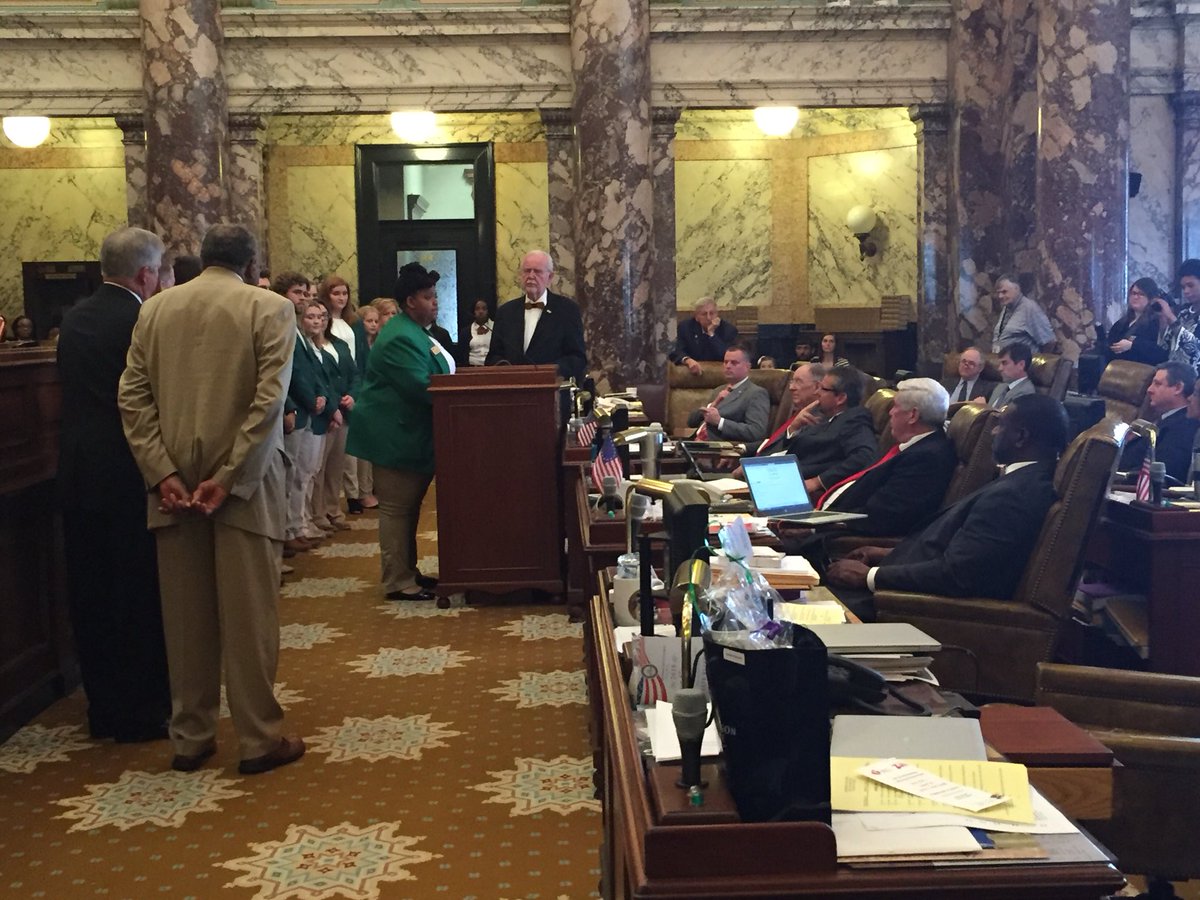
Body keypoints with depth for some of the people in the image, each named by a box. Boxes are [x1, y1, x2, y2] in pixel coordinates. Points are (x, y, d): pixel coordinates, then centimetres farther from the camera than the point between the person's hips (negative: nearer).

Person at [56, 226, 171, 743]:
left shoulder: (73, 318, 7)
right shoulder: (144, 322, -15)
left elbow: (72, 387, 15)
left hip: (78, 472, 7)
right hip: (128, 472, -7)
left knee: (91, 594, 13)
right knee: (141, 594, 4)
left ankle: (104, 708, 23)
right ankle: (142, 711, 12)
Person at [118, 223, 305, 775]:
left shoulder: (155, 309, 7)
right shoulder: (269, 308, -4)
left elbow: (132, 397, 0)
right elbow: (269, 400, -14)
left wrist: (163, 473, -5)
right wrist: (227, 477, -13)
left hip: (173, 483, 4)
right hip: (242, 483, -4)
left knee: (184, 615, 11)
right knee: (248, 614, 3)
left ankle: (190, 738, 20)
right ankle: (259, 740, 10)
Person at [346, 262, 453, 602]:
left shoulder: (415, 333, 16)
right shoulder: (400, 338, -19)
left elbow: (433, 378, 21)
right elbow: (420, 386, -26)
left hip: (412, 436, 11)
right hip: (397, 437, -11)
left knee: (407, 508, 16)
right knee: (397, 510, -4)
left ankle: (408, 572, 24)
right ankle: (398, 583, 0)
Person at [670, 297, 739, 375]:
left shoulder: (728, 328, -2)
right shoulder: (685, 327, 2)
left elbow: (729, 357, -13)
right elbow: (676, 352, -7)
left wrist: (712, 334, -16)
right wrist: (688, 361, -27)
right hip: (695, 373, 1)